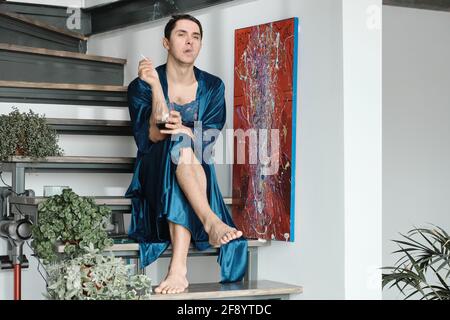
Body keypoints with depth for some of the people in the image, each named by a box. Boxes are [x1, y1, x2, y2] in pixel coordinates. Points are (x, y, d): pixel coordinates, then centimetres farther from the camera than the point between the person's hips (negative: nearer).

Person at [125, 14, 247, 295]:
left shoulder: (212, 86, 7)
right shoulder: (141, 86, 1)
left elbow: (209, 139, -4)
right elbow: (152, 136, -13)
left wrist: (184, 130, -27)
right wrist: (155, 86, -24)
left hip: (196, 171, 1)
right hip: (155, 173, -1)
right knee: (180, 144, -33)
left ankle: (179, 268, -51)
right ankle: (211, 220, -53)